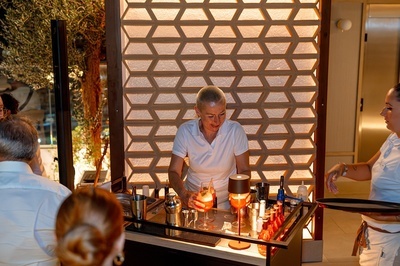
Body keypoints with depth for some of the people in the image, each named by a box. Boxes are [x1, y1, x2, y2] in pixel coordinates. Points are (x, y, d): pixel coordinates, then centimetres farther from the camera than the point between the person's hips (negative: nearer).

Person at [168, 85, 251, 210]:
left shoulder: (235, 130, -11)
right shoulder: (185, 131, -9)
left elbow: (244, 170, -2)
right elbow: (174, 171, -6)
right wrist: (183, 194, -25)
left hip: (226, 204, -1)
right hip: (194, 197, 1)